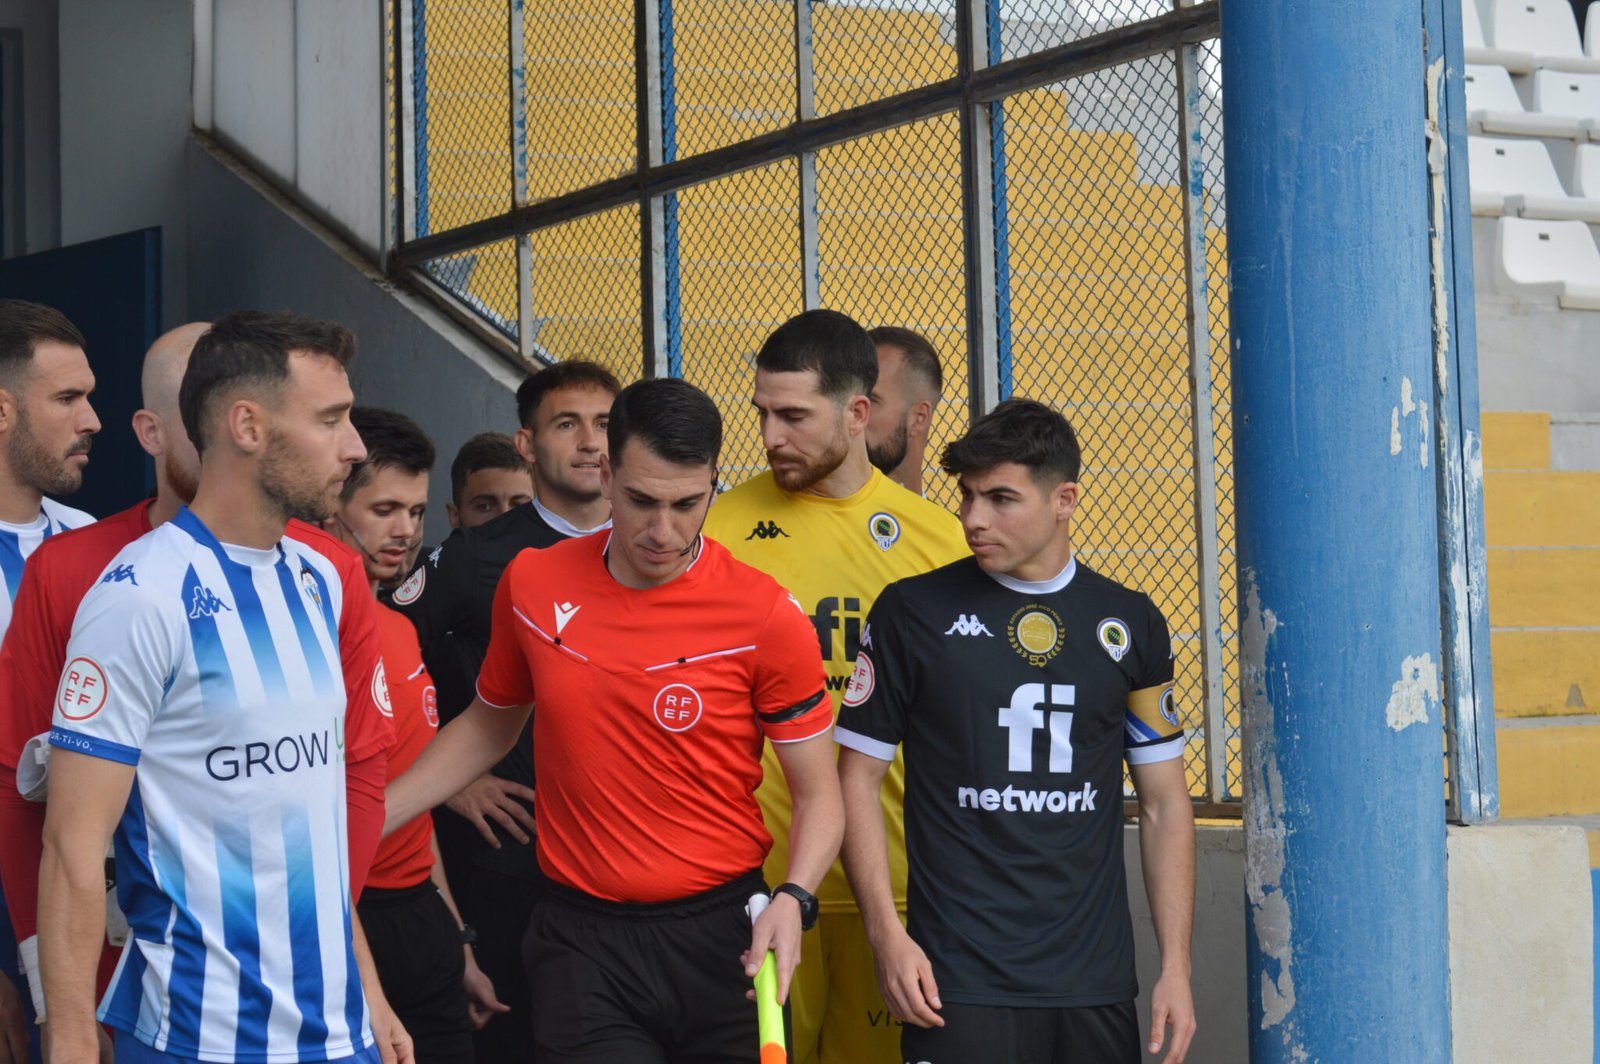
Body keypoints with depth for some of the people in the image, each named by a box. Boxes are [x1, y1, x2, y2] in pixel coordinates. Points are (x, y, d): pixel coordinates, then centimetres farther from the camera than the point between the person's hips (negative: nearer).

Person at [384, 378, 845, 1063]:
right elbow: (489, 725, 18)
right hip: (579, 943, 2)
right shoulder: (531, 584, -1)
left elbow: (818, 795, -2)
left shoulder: (766, 616, -10)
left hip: (720, 937, -1)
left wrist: (793, 899, -20)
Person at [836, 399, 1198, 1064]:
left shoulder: (1131, 623, 7)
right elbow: (857, 777, 2)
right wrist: (888, 936, -7)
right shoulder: (913, 612, 0)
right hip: (958, 983, -2)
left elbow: (1164, 802, 11)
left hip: (1096, 981, 3)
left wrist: (1176, 967, 5)